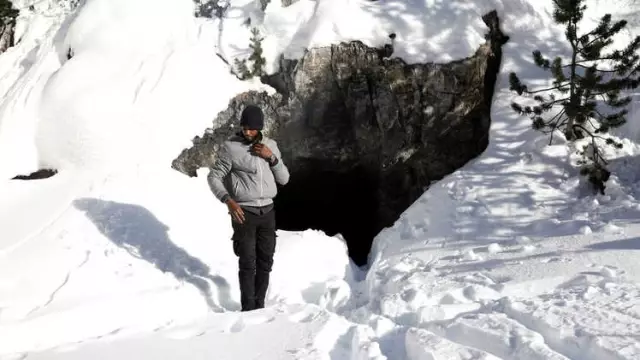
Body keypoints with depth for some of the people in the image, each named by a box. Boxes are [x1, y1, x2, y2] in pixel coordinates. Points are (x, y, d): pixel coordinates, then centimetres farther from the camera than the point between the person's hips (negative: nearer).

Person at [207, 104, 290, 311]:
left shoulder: (270, 145, 6)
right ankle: (248, 310, 2)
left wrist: (272, 158, -9)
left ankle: (259, 306, 19)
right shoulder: (231, 147, -9)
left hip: (267, 211, 5)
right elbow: (214, 177, -7)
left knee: (265, 262, 8)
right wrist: (228, 200, -21)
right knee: (248, 263, -6)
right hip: (244, 212, -5)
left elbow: (284, 179, 7)